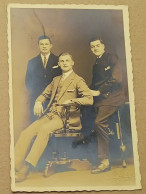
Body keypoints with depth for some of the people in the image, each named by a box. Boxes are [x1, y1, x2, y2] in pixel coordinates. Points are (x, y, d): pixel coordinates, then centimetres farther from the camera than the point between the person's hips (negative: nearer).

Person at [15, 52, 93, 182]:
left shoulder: (78, 80, 5)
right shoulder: (56, 80, 25)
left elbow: (89, 99, -5)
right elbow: (45, 94, 30)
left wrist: (72, 100, -17)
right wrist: (38, 102, 7)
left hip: (66, 117, -6)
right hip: (50, 115, 6)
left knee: (44, 129, -35)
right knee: (26, 132, -19)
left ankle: (26, 170, -39)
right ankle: (16, 167, -26)